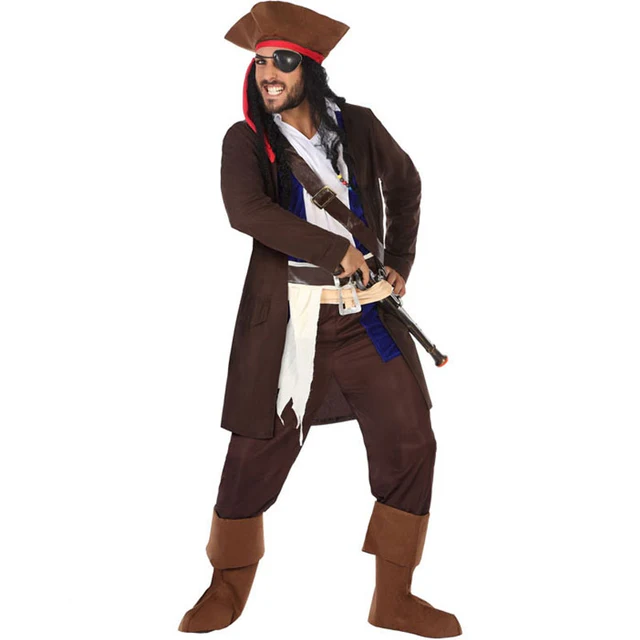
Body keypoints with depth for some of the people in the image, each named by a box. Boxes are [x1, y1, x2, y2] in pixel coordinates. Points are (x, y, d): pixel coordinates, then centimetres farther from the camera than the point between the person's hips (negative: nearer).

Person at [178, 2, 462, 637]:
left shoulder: (357, 126, 6)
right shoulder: (246, 140, -1)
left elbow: (405, 184, 22)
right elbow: (246, 210, -19)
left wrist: (399, 262, 13)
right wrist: (337, 251, -20)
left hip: (365, 314, 3)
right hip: (285, 318, -3)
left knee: (409, 441, 1)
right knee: (257, 449, 3)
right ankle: (229, 587, 25)